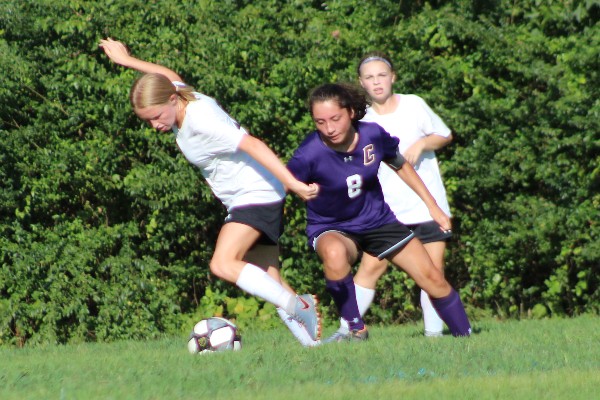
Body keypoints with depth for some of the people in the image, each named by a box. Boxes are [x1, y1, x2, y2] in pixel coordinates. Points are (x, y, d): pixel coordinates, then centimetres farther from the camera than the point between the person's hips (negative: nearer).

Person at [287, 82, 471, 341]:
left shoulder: (373, 135, -17)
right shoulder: (309, 155, -30)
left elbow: (400, 165, 3)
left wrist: (432, 205, 9)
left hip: (378, 220, 4)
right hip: (331, 229, -4)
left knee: (433, 278, 2)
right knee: (334, 252, -39)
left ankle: (465, 336, 23)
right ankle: (356, 330, -22)